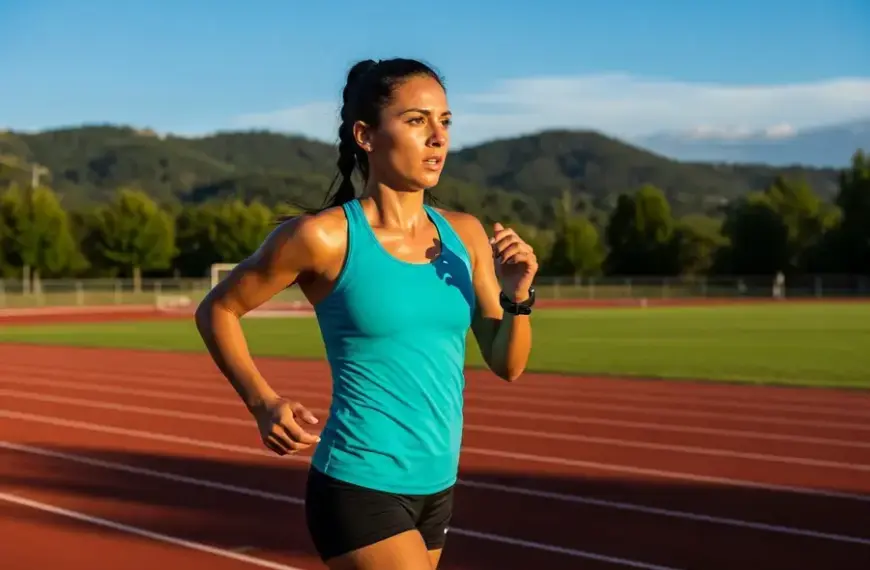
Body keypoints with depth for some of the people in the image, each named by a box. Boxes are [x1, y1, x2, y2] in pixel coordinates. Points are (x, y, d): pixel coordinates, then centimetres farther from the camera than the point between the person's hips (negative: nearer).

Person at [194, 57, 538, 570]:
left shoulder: (465, 235, 3)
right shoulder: (324, 237, -13)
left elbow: (507, 365, 8)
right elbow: (217, 311, 0)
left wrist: (518, 298, -11)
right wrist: (263, 403, -11)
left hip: (436, 488, 7)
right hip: (359, 490, -6)